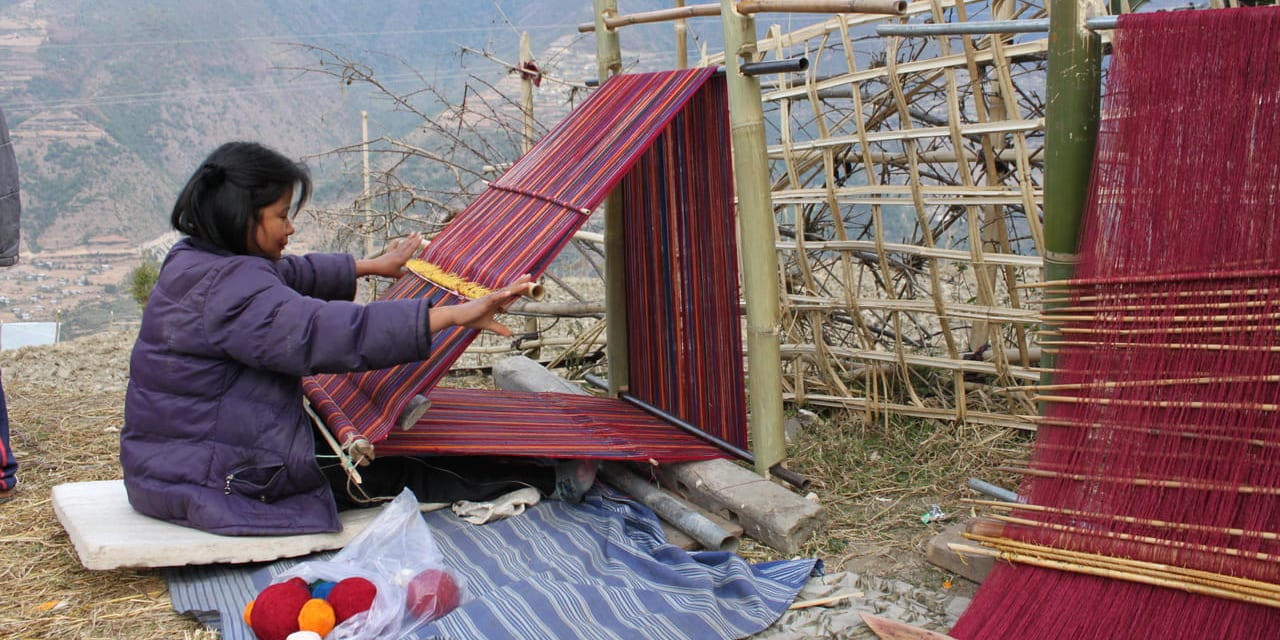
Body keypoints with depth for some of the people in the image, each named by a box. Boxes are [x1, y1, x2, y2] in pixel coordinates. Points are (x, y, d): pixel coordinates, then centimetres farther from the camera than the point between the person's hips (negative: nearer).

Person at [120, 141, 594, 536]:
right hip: (210, 482, -10)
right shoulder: (227, 287, -27)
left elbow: (291, 276, 24)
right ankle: (546, 479, 6)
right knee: (386, 470, -4)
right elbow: (326, 331, -39)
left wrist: (372, 266, 37)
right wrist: (453, 315, -42)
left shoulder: (194, 261, 7)